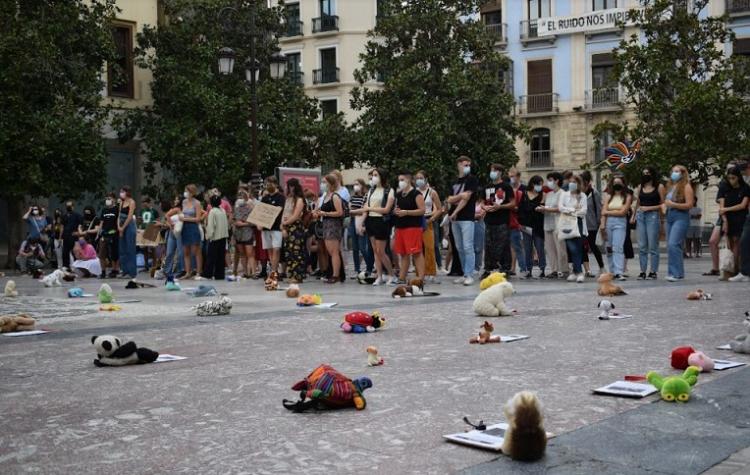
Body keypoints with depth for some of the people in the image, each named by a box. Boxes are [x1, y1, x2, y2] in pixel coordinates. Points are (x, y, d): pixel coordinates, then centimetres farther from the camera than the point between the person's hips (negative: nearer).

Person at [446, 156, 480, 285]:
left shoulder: (472, 180, -1)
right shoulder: (454, 181, 17)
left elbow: (466, 198, -10)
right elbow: (449, 200, 9)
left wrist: (455, 212, -9)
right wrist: (459, 196, -9)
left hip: (467, 218, -6)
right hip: (455, 219, 6)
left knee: (468, 247, -10)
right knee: (459, 248, 9)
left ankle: (469, 275, -8)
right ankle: (465, 274, 15)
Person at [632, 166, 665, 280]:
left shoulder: (659, 187, 0)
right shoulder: (640, 187, 15)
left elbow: (663, 205, -3)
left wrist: (649, 208, -11)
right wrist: (633, 216, 10)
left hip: (653, 216, -5)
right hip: (640, 216, 5)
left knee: (653, 246, -4)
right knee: (642, 246, 3)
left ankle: (653, 272, 1)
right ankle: (642, 271, 6)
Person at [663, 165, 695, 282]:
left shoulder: (686, 187, -5)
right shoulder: (672, 187, 17)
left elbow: (689, 205, -12)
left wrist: (672, 204, -16)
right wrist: (664, 205, 8)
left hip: (681, 218, -8)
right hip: (670, 217, 8)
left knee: (673, 244, -19)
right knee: (670, 246, 8)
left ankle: (677, 273, -17)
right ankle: (672, 272, 13)